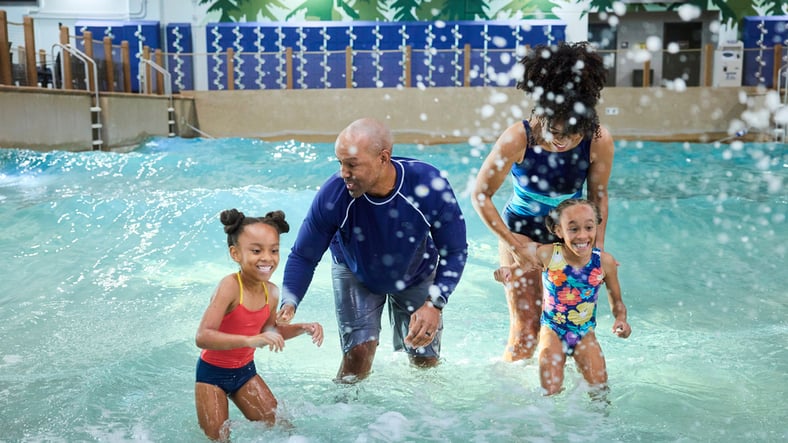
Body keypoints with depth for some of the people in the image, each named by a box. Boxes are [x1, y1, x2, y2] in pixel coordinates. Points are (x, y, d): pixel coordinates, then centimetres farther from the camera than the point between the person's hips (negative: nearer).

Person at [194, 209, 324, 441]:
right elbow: (203, 337, -39)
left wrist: (302, 328, -3)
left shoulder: (272, 292, -8)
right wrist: (249, 340, -49)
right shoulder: (230, 286, -29)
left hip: (245, 370, 6)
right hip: (213, 372, -6)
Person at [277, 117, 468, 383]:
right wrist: (289, 304, -38)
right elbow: (303, 257, -21)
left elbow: (454, 252, -21)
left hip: (417, 275, 1)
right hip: (356, 274, -1)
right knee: (358, 352, -17)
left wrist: (435, 304, -33)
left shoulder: (430, 187, -35)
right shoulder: (332, 195, -34)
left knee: (426, 362, 7)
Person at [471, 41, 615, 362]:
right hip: (521, 234, -3)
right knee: (526, 330, -3)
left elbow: (598, 195, 0)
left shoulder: (599, 140, -19)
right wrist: (516, 244, -16)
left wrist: (598, 247, -4)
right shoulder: (517, 139, -27)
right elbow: (480, 195, -15)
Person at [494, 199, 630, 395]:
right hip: (553, 330, -1)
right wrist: (505, 271, -28)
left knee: (599, 386, -8)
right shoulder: (547, 254, -18)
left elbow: (616, 301, 0)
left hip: (584, 333, 1)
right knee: (550, 392, -8)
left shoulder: (604, 262, -13)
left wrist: (621, 319, -20)